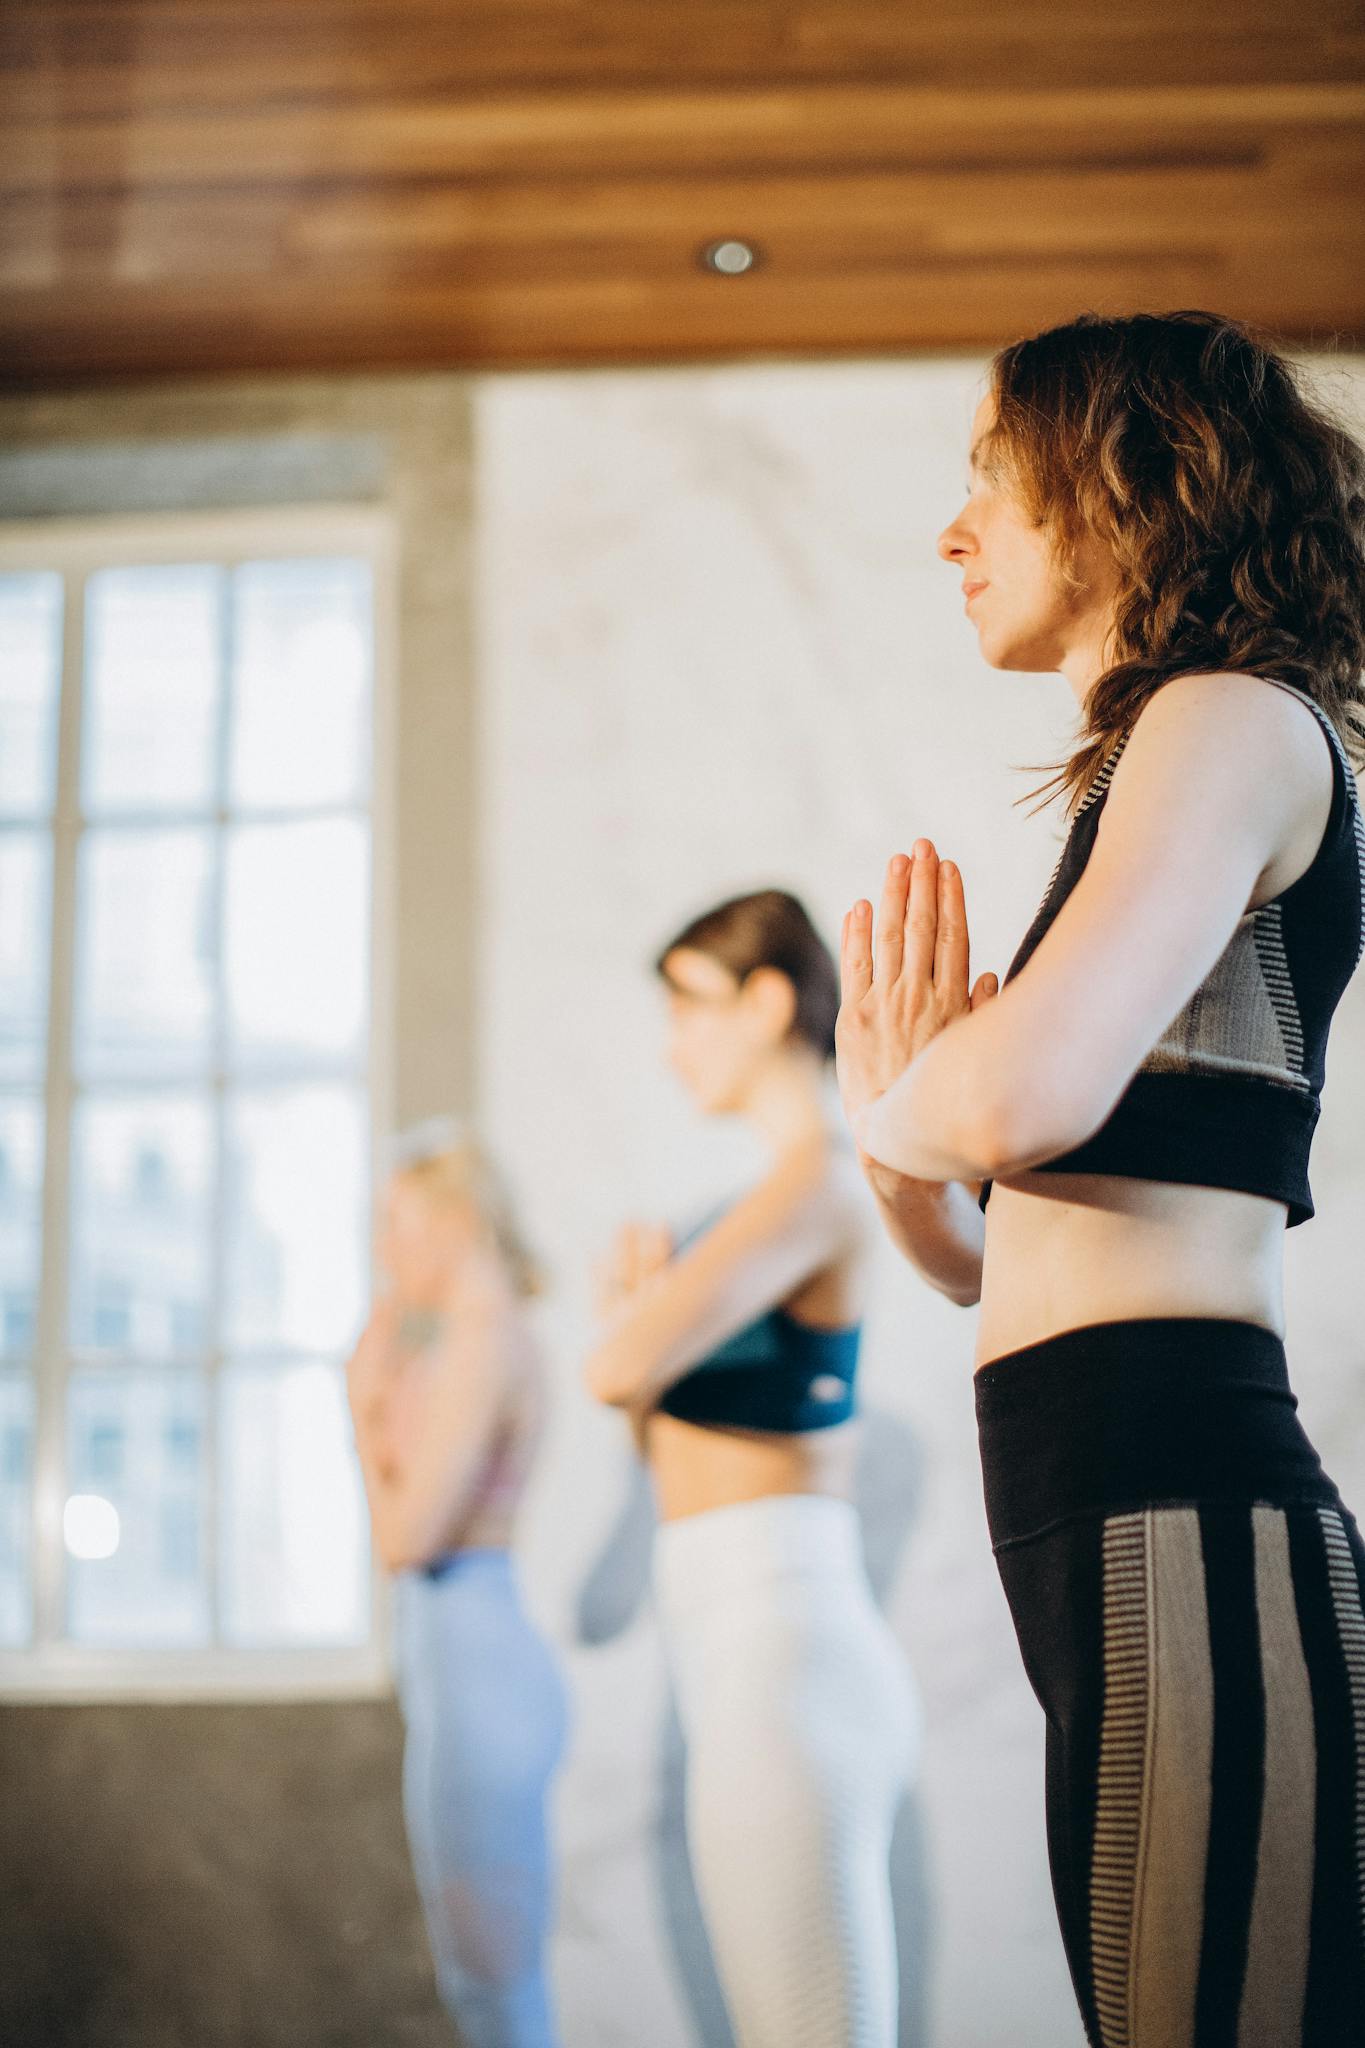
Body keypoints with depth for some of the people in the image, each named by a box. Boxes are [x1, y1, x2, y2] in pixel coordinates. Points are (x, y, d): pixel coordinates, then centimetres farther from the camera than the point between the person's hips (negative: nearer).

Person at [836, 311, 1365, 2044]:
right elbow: (990, 1258, 27)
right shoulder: (1156, 776, 24)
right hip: (1122, 1536, 10)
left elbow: (1025, 1099, -23)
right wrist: (896, 1137, 7)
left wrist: (899, 1111, -1)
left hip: (1183, 1526, -10)